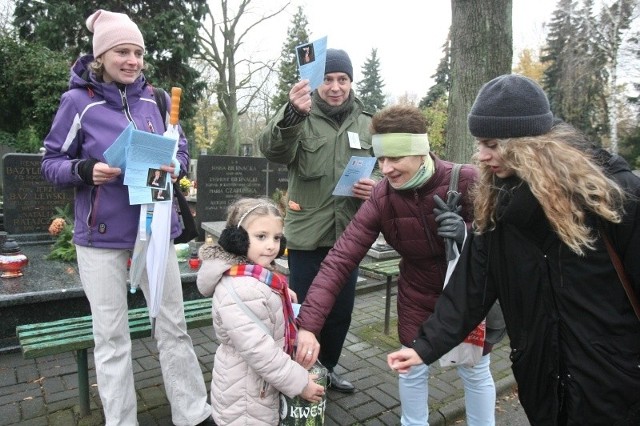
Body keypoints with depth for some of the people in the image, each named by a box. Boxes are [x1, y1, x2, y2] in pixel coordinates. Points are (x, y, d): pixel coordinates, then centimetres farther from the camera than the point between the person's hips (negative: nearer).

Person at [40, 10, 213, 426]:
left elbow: (180, 150, 11)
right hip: (101, 236, -2)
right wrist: (85, 170, -21)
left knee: (174, 325, 11)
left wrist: (175, 167, -11)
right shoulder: (78, 100, -5)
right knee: (112, 336, 8)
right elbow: (51, 162, -1)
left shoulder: (155, 98, 3)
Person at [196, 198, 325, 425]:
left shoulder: (255, 275, -1)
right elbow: (260, 352, -31)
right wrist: (300, 382, -21)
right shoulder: (240, 289, -32)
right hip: (246, 400, -9)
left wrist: (281, 293, 7)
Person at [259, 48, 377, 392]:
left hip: (348, 234, 4)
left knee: (341, 310, 17)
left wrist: (376, 187, -8)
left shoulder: (366, 124, 8)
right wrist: (292, 114, -45)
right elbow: (272, 150, -25)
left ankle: (327, 367, 40)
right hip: (307, 234, -4)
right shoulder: (300, 117, -4)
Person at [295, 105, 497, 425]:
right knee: (413, 370, 15)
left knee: (476, 372, 16)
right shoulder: (381, 199, -20)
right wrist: (309, 323, -33)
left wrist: (466, 233, -37)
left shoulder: (466, 181, -25)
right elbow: (340, 258, -25)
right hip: (417, 297, 2)